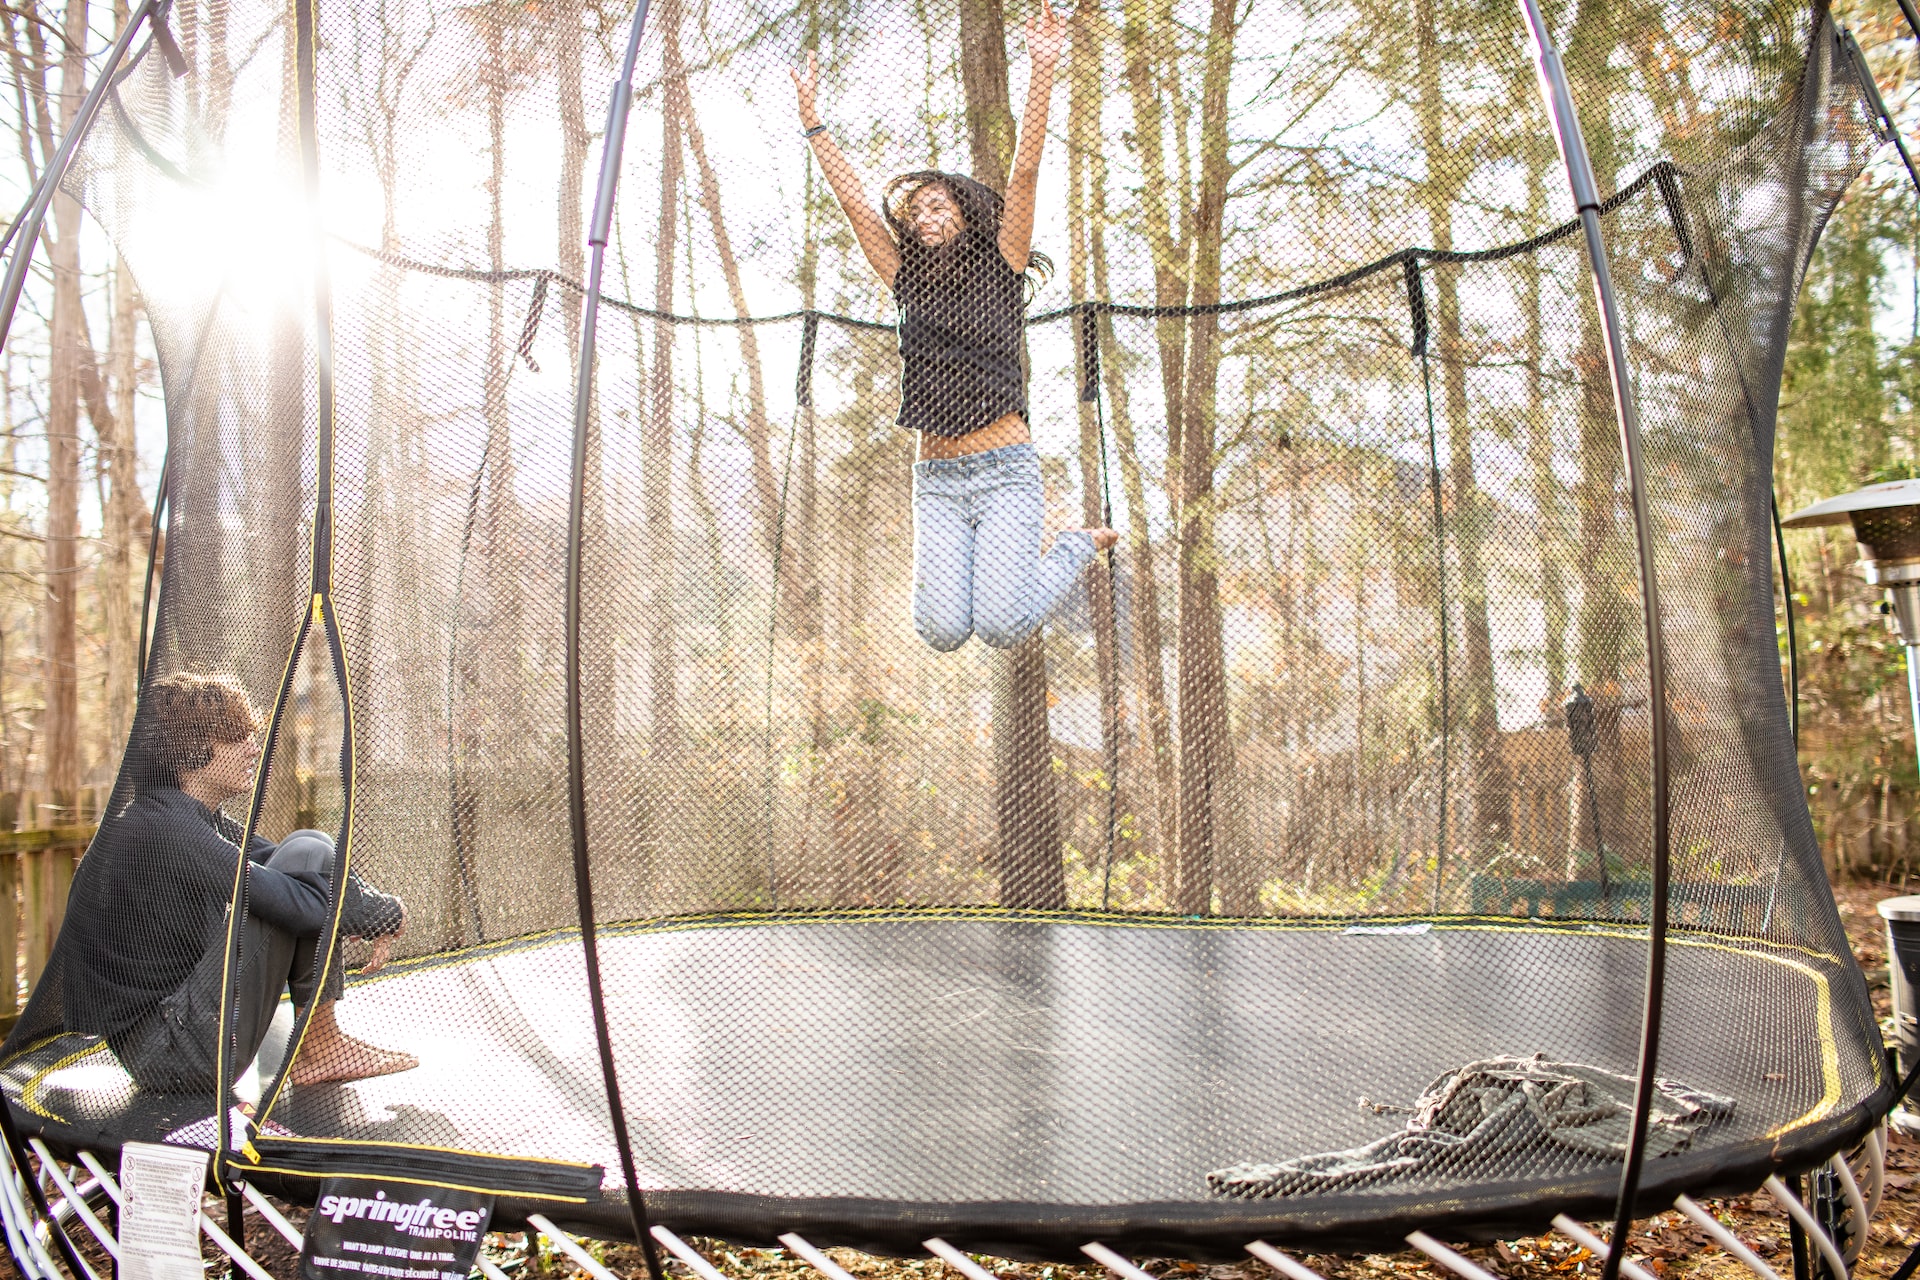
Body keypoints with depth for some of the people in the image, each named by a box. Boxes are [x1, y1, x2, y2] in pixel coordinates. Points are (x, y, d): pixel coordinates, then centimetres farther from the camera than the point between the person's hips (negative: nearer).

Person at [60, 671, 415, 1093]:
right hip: (170, 1059, -10)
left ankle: (318, 1048, 1)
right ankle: (319, 1049, -4)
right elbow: (302, 905, -26)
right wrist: (386, 913, -9)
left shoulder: (198, 821, 9)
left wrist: (369, 916, -3)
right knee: (304, 858, -15)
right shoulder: (161, 832, -20)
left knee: (309, 849, 5)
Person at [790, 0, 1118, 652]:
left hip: (1005, 471, -3)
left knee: (1001, 627, -17)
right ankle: (983, 561, 22)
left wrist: (1042, 70, -13)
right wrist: (811, 116, 11)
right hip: (937, 479, 4)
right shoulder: (909, 281, 14)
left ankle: (1083, 545, 13)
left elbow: (1024, 174, -5)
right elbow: (853, 198, 14)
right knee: (942, 632, -12)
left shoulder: (1000, 267, 5)